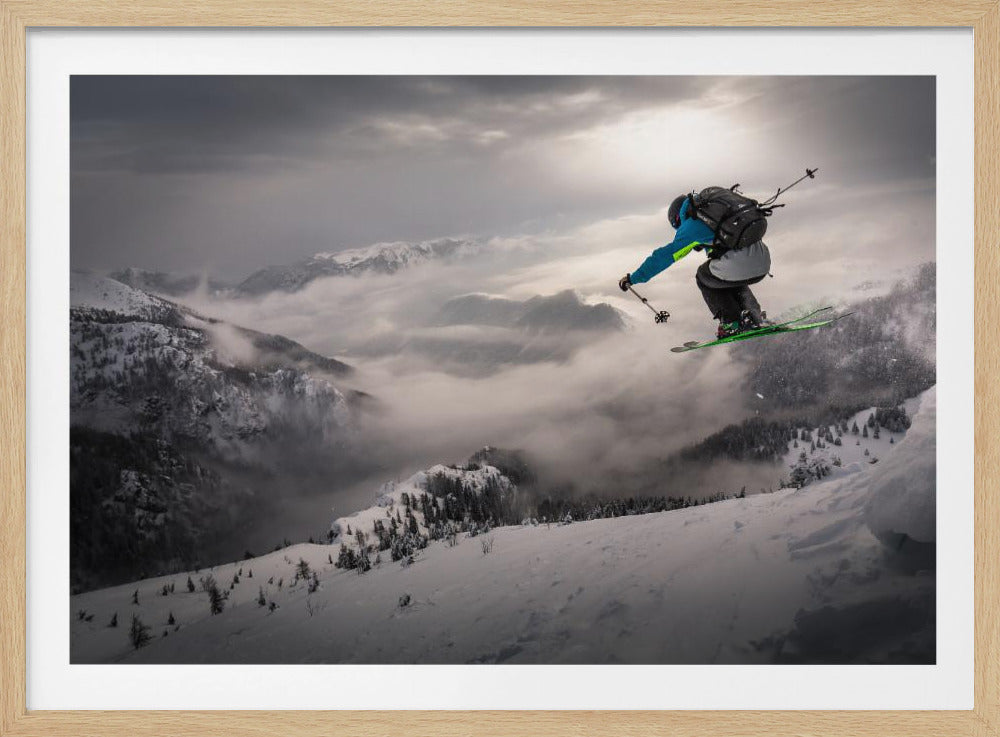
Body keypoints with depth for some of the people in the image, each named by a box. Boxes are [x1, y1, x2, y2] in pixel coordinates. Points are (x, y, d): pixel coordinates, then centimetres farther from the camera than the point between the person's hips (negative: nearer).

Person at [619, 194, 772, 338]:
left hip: (738, 265, -7)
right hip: (764, 260, 7)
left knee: (704, 278, 22)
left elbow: (664, 256, 12)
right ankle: (756, 317, 23)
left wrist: (633, 278, 20)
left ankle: (733, 324, 16)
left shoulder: (691, 226, 9)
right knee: (730, 279, 36)